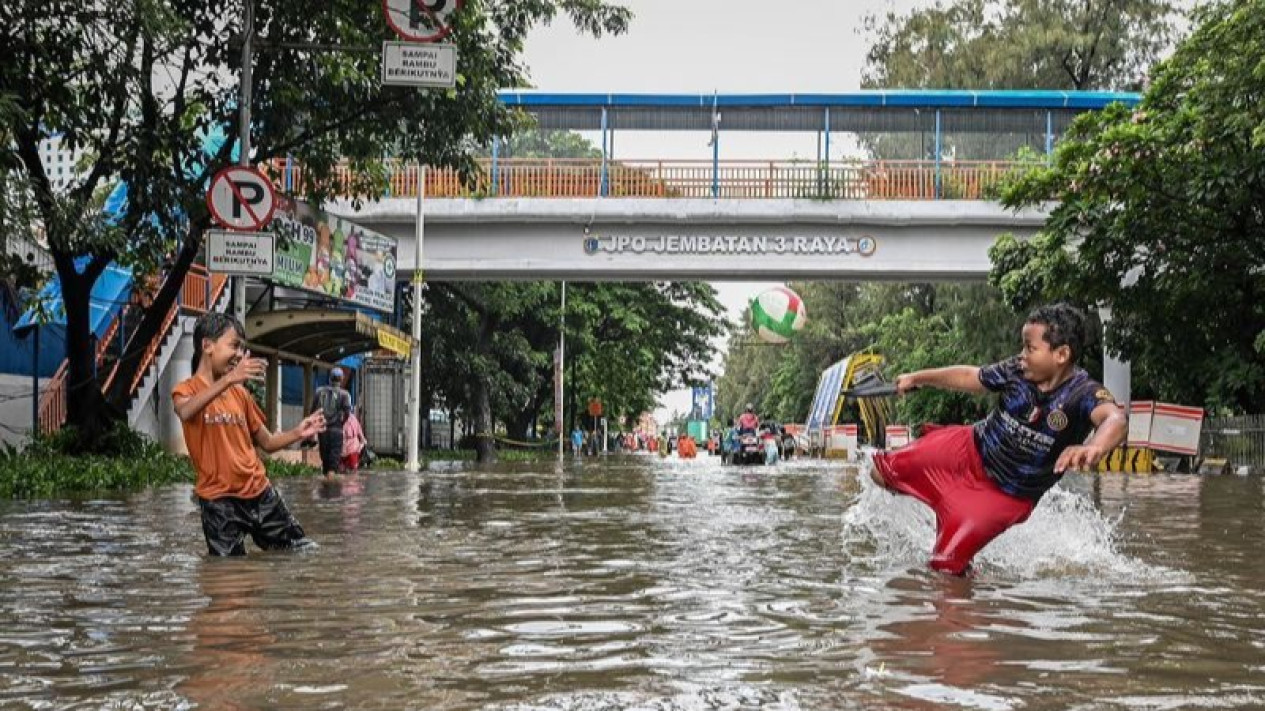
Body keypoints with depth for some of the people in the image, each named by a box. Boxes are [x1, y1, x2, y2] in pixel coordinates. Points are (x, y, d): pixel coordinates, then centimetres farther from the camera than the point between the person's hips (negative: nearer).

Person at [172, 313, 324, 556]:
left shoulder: (241, 393, 14)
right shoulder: (187, 389, -2)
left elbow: (267, 442, 19)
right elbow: (185, 412, -29)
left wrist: (297, 433, -1)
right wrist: (228, 379, -41)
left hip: (260, 492, 5)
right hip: (219, 500, -5)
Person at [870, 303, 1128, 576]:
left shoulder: (1084, 393, -28)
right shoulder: (1018, 370, -13)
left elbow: (1116, 420, -49)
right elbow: (970, 377, 5)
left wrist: (1095, 448, -72)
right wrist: (918, 378, 16)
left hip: (1006, 496, -4)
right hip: (969, 449, 4)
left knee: (946, 565, -8)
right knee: (883, 472, 7)